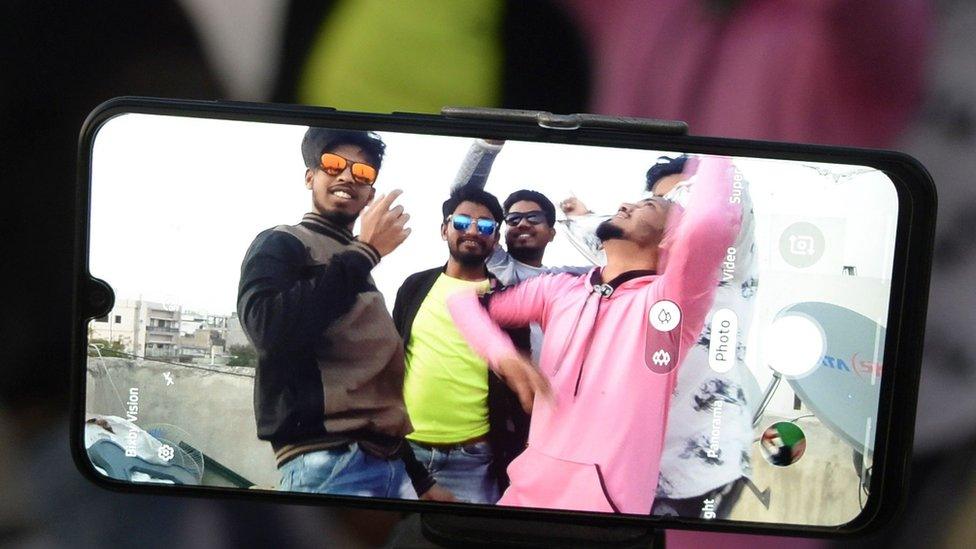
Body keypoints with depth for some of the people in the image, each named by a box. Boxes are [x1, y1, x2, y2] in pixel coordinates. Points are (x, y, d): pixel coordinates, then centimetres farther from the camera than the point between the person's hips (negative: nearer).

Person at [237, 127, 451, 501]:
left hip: (388, 462, 8)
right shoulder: (280, 245, 1)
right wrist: (364, 253, -13)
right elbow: (270, 327, -21)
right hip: (327, 461, -8)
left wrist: (419, 477, 23)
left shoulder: (355, 269, 23)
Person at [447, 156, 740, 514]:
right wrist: (503, 355, -8)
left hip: (603, 502, -5)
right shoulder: (558, 289, 7)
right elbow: (465, 301, 11)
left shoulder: (668, 300, -10)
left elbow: (707, 224, -30)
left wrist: (715, 157, -10)